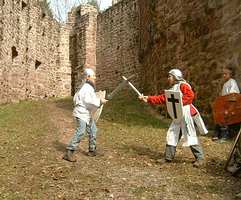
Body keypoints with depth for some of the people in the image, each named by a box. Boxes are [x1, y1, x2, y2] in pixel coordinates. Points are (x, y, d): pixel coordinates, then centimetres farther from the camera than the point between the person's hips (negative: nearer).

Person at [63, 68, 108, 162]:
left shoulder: (90, 87, 14)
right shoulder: (86, 87, -17)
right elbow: (88, 101, -27)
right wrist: (100, 101, -20)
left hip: (87, 113, 11)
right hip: (81, 113, -11)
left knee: (93, 131, 14)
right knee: (80, 132, -16)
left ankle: (92, 150, 26)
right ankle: (68, 153, -14)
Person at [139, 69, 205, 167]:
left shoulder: (183, 85, -7)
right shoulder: (172, 89, 19)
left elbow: (190, 95, -21)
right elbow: (162, 98, 18)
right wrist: (148, 99, 13)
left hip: (186, 114, -9)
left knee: (190, 136, -7)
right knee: (171, 135, 9)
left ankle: (200, 158, 1)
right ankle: (168, 156, 18)